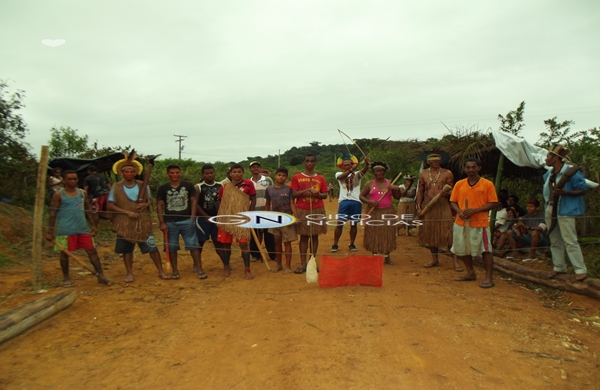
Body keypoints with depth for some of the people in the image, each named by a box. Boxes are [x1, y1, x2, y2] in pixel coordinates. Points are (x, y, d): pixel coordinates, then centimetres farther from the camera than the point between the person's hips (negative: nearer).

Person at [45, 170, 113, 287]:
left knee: (92, 251, 2)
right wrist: (50, 231, -8)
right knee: (65, 253, 8)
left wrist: (93, 224, 11)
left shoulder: (83, 193, 7)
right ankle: (66, 278, 24)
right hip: (65, 230, -4)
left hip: (82, 229, 4)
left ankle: (101, 275, 8)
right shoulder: (59, 195, -5)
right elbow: (52, 214, -5)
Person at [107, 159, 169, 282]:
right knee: (127, 249, 10)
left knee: (152, 247, -1)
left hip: (143, 223, 0)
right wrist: (127, 212, -16)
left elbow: (150, 200, 13)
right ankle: (129, 273, 24)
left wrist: (146, 204, -12)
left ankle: (161, 271, 8)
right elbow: (110, 206, -5)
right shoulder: (116, 187, -2)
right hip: (125, 224, 0)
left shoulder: (143, 186, 3)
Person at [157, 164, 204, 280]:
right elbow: (159, 206, 3)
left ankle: (200, 269, 4)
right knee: (171, 247, 8)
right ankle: (175, 271, 20)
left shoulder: (188, 185, 1)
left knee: (193, 245, -2)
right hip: (170, 222, 1)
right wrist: (162, 222, -3)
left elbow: (193, 201, 3)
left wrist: (192, 217, -6)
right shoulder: (163, 188, 3)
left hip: (187, 221, -1)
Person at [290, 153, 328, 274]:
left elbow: (325, 195, 5)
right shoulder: (296, 177, 2)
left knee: (315, 236, 6)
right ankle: (303, 264, 5)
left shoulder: (320, 178, 7)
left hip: (317, 210, 2)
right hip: (302, 211, -2)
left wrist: (318, 194, -15)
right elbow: (293, 194, -4)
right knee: (304, 236, 1)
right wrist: (305, 191, -18)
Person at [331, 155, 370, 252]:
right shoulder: (339, 174, 7)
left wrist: (367, 164, -39)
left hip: (356, 201, 1)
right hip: (344, 201, -1)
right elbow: (342, 176, -18)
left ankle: (352, 244, 20)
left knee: (354, 224, 9)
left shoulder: (357, 174, 8)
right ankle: (335, 244, 8)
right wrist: (352, 169, -36)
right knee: (340, 223, 0)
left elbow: (363, 171, -14)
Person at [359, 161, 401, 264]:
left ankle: (387, 257, 16)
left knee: (387, 234, 5)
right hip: (374, 212, -2)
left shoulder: (390, 183, 7)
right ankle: (374, 256, 15)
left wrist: (397, 189, -9)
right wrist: (369, 202, -16)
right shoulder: (370, 184, 2)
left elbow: (398, 197, 10)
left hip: (388, 212, 2)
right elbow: (361, 196, 2)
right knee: (374, 234, 2)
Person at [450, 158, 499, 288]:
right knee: (463, 249, 13)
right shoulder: (459, 184, 6)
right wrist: (459, 211, -11)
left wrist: (475, 210, -16)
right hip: (461, 223, 5)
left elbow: (494, 203, -6)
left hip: (480, 223, -4)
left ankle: (489, 277, 7)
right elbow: (453, 202, 10)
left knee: (485, 250, -3)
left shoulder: (487, 184, -4)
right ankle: (471, 273, 29)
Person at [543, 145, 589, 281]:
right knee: (555, 241, 12)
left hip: (565, 211, -8)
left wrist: (565, 192, -24)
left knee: (570, 241, -8)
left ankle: (581, 270, 0)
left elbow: (583, 190, -12)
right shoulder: (549, 174, 12)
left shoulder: (570, 171, -12)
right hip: (550, 210, 8)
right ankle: (559, 267, 22)